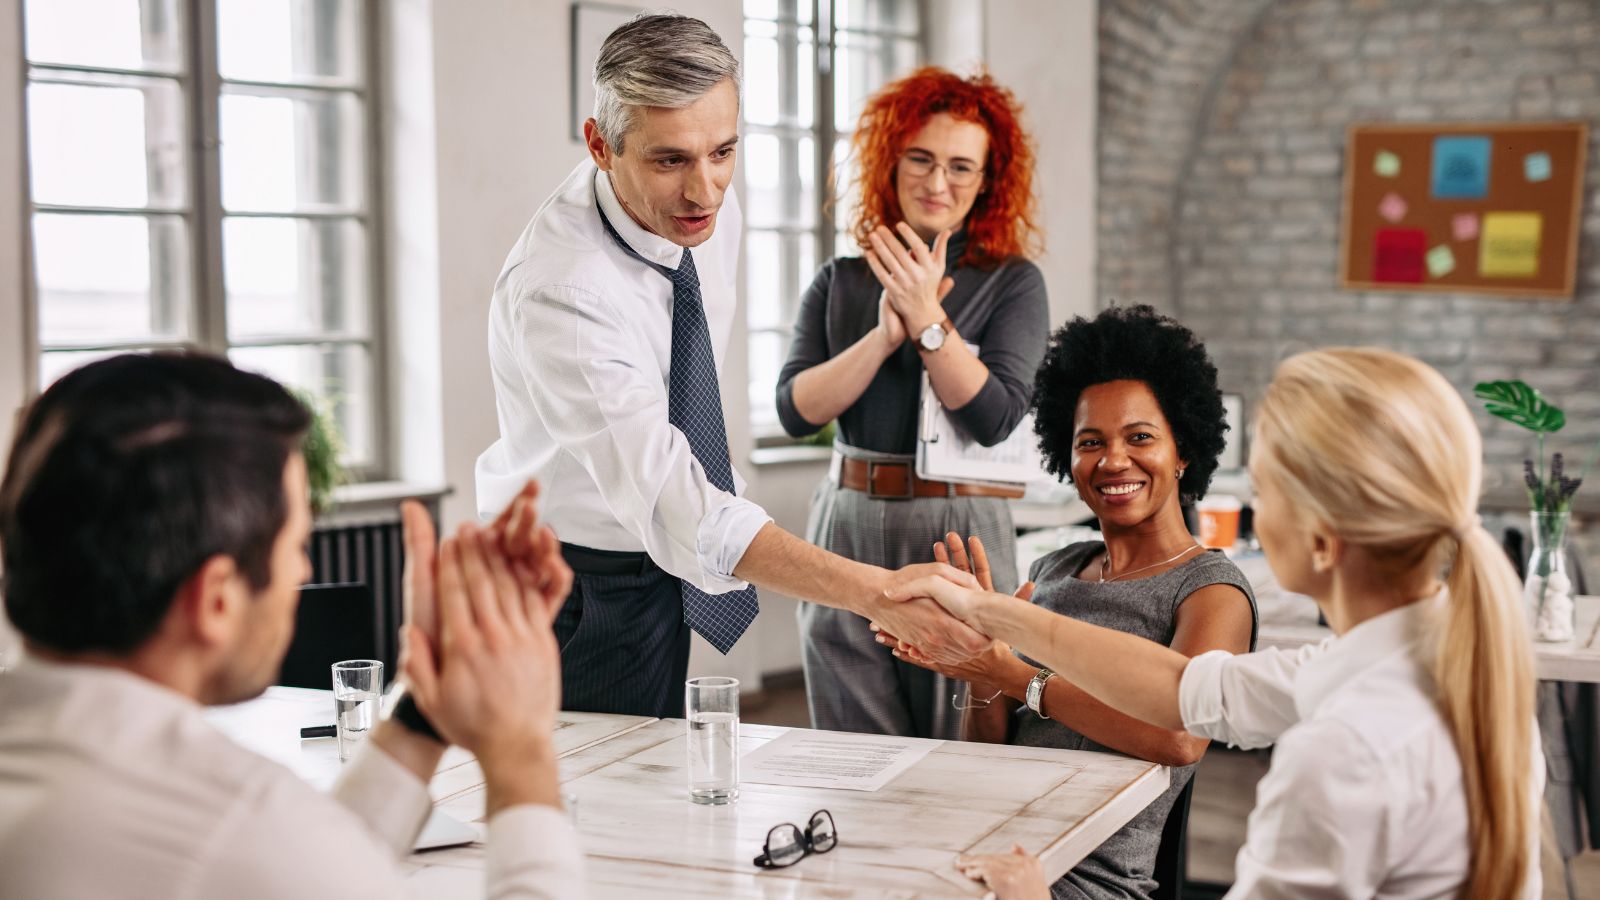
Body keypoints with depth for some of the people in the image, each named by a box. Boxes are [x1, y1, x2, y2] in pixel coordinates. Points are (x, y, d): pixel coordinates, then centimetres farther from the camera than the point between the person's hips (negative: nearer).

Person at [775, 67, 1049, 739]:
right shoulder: (840, 282, 10)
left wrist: (927, 318, -15)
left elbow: (996, 419, -11)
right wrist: (886, 334, -11)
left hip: (959, 535, -3)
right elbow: (795, 410, -2)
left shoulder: (1013, 283, 2)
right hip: (848, 528, 3)